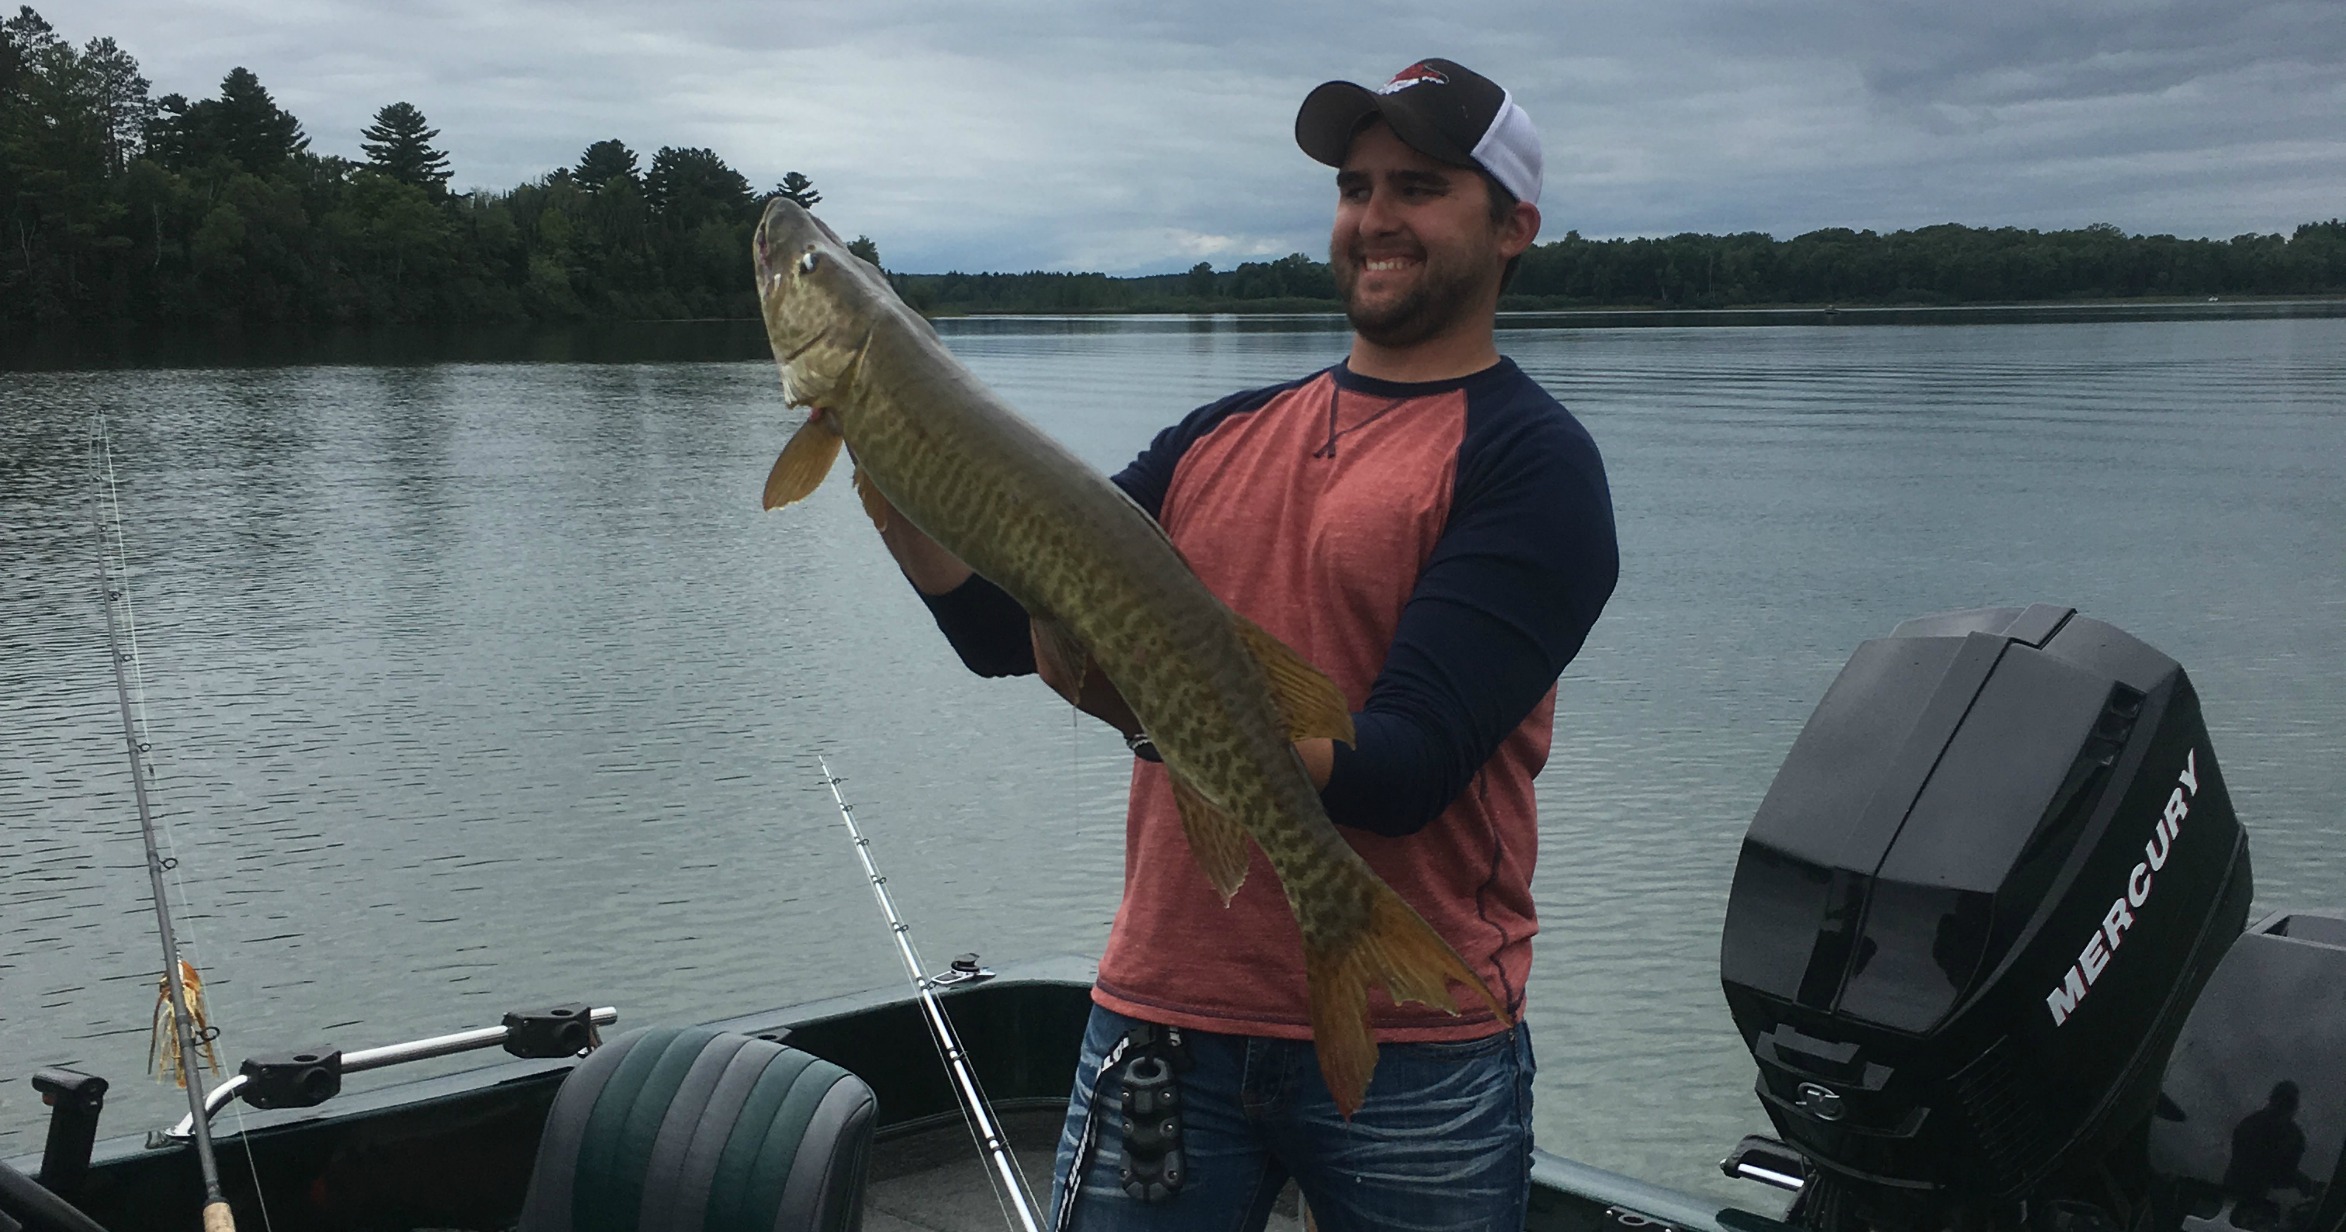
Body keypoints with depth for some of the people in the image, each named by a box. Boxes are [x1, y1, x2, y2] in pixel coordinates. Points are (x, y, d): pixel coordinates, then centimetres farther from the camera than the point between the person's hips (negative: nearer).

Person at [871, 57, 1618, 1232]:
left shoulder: (1530, 461, -6)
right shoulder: (1220, 438, 11)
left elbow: (1404, 769, -16)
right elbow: (1002, 621, 7)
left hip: (1408, 1055, -4)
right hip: (1162, 1019, 4)